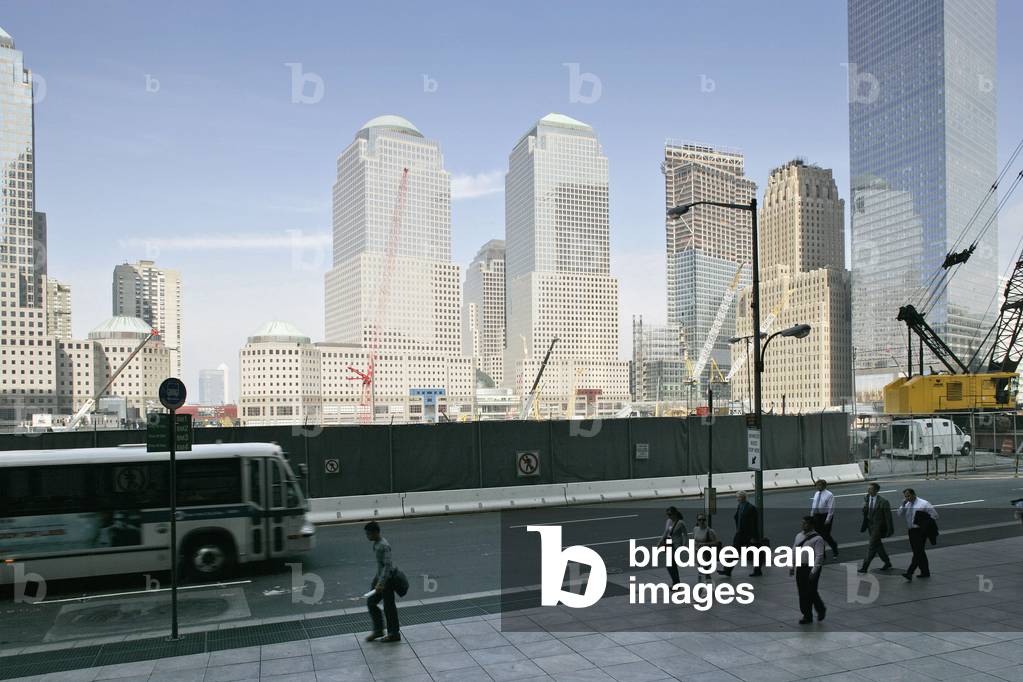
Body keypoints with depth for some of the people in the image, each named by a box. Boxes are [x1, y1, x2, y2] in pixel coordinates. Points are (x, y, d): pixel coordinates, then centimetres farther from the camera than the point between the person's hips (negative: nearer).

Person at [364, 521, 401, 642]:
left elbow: (387, 565, -27)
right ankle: (378, 630, 25)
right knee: (371, 602, 13)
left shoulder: (384, 546, -24)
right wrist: (377, 578, 24)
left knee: (388, 606, 3)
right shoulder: (377, 543, 6)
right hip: (381, 576, 10)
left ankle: (394, 634, 17)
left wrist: (381, 583, -32)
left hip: (387, 579, -10)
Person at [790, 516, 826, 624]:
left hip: (811, 568, -6)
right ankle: (807, 615, 20)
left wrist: (814, 571, -21)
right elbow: (794, 551, 14)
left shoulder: (817, 538, -12)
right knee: (802, 592, 9)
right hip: (800, 567, 6)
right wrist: (792, 566, 12)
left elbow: (819, 556, -16)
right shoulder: (799, 535, 9)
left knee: (811, 592, -1)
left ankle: (821, 609, 26)